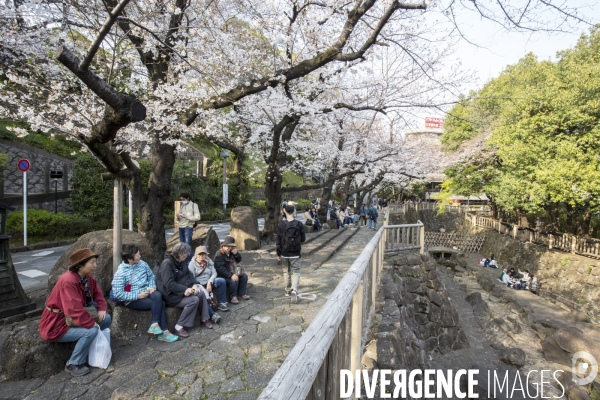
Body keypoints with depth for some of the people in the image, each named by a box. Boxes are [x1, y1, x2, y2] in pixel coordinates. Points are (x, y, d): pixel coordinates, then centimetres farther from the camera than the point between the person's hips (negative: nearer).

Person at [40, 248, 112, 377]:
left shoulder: (87, 277, -2)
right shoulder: (68, 280, -31)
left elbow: (97, 294, 10)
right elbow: (75, 310, -34)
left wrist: (102, 309, -9)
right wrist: (92, 324, -24)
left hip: (74, 318, 9)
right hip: (56, 324, -9)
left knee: (106, 318, 0)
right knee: (91, 331, -27)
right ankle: (73, 364, -5)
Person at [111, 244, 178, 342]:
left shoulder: (142, 263, 2)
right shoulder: (120, 273, -14)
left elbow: (151, 276, 16)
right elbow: (117, 294, -17)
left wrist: (152, 287, -4)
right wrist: (137, 295, -20)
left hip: (146, 292, 5)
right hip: (133, 300, -5)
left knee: (157, 295, -30)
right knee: (160, 303, -26)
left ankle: (155, 325, -23)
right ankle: (163, 332, -16)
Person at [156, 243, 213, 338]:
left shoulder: (181, 261, 4)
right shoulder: (167, 263, -23)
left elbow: (189, 274, 7)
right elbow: (169, 284, -28)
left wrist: (194, 284, -12)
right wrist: (185, 290, -31)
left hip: (182, 289, 8)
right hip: (170, 294, -8)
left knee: (201, 293, -12)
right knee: (194, 300, -25)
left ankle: (205, 319, 5)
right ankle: (179, 326, -13)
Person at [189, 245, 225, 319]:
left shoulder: (209, 261, 8)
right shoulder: (192, 263, -4)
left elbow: (214, 273, 1)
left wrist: (209, 283, -16)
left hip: (208, 283, 4)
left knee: (222, 280, -21)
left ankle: (222, 303, -11)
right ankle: (212, 314, -39)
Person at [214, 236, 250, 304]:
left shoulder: (231, 253, 6)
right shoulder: (219, 255, -19)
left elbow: (239, 260, 10)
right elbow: (221, 269, -26)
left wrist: (236, 254, -12)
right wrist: (231, 275, -34)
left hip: (232, 273, 8)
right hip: (222, 276, -8)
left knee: (244, 276, -1)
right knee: (234, 280, -30)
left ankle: (241, 293, 9)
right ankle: (232, 297, -12)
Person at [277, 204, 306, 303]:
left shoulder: (281, 225, -8)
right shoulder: (299, 224, -8)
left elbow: (278, 241, -5)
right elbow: (303, 239, 0)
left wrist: (278, 254, 4)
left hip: (284, 254, 1)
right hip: (295, 254, -1)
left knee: (286, 272, 17)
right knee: (295, 272, 5)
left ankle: (288, 290, 27)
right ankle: (294, 290, -15)